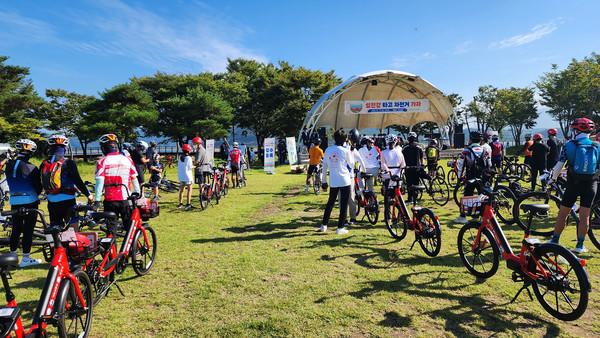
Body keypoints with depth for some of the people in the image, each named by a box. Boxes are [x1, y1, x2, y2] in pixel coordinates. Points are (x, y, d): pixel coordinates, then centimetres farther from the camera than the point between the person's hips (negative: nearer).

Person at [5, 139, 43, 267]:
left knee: (16, 228, 16)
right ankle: (26, 258, 3)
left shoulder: (9, 165, 4)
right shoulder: (31, 168, -12)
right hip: (29, 201, -5)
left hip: (14, 201, 5)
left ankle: (12, 254, 25)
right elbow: (39, 187, -5)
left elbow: (10, 183, 15)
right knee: (28, 229, 0)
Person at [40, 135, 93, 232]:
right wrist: (88, 195, -4)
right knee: (74, 230, 3)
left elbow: (41, 183, 14)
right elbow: (78, 181, -14)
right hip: (67, 201, -5)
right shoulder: (68, 163, -12)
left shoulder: (44, 164, 5)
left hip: (52, 202, 5)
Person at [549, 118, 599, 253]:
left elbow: (559, 166, -6)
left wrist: (553, 177, 11)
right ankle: (580, 246, 12)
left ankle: (554, 241, 14)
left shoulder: (569, 145, -5)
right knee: (584, 216, 7)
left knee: (562, 214, 7)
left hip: (573, 185, -2)